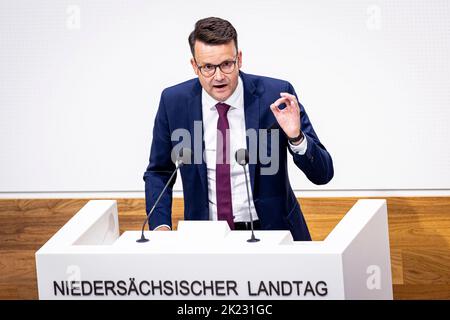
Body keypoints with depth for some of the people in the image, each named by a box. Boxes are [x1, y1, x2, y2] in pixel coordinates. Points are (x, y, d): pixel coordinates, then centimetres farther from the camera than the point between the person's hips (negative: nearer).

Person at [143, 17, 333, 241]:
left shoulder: (274, 95, -6)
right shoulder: (174, 102, 0)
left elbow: (322, 175, -5)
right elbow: (158, 173, 14)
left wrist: (296, 137, -24)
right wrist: (161, 226, -3)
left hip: (270, 231, -1)